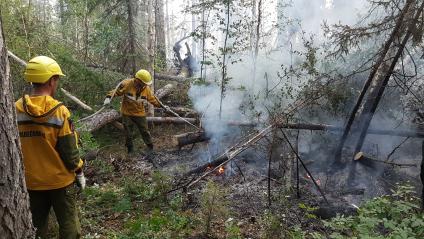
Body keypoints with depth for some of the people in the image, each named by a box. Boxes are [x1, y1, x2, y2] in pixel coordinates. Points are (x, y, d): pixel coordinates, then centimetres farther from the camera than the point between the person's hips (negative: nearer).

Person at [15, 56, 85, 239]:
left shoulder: (16, 110, -6)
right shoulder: (59, 111, -19)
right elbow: (69, 150, -15)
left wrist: (24, 172, 15)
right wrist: (79, 172, 0)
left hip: (31, 181, 4)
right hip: (60, 180, -4)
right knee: (68, 224, 13)